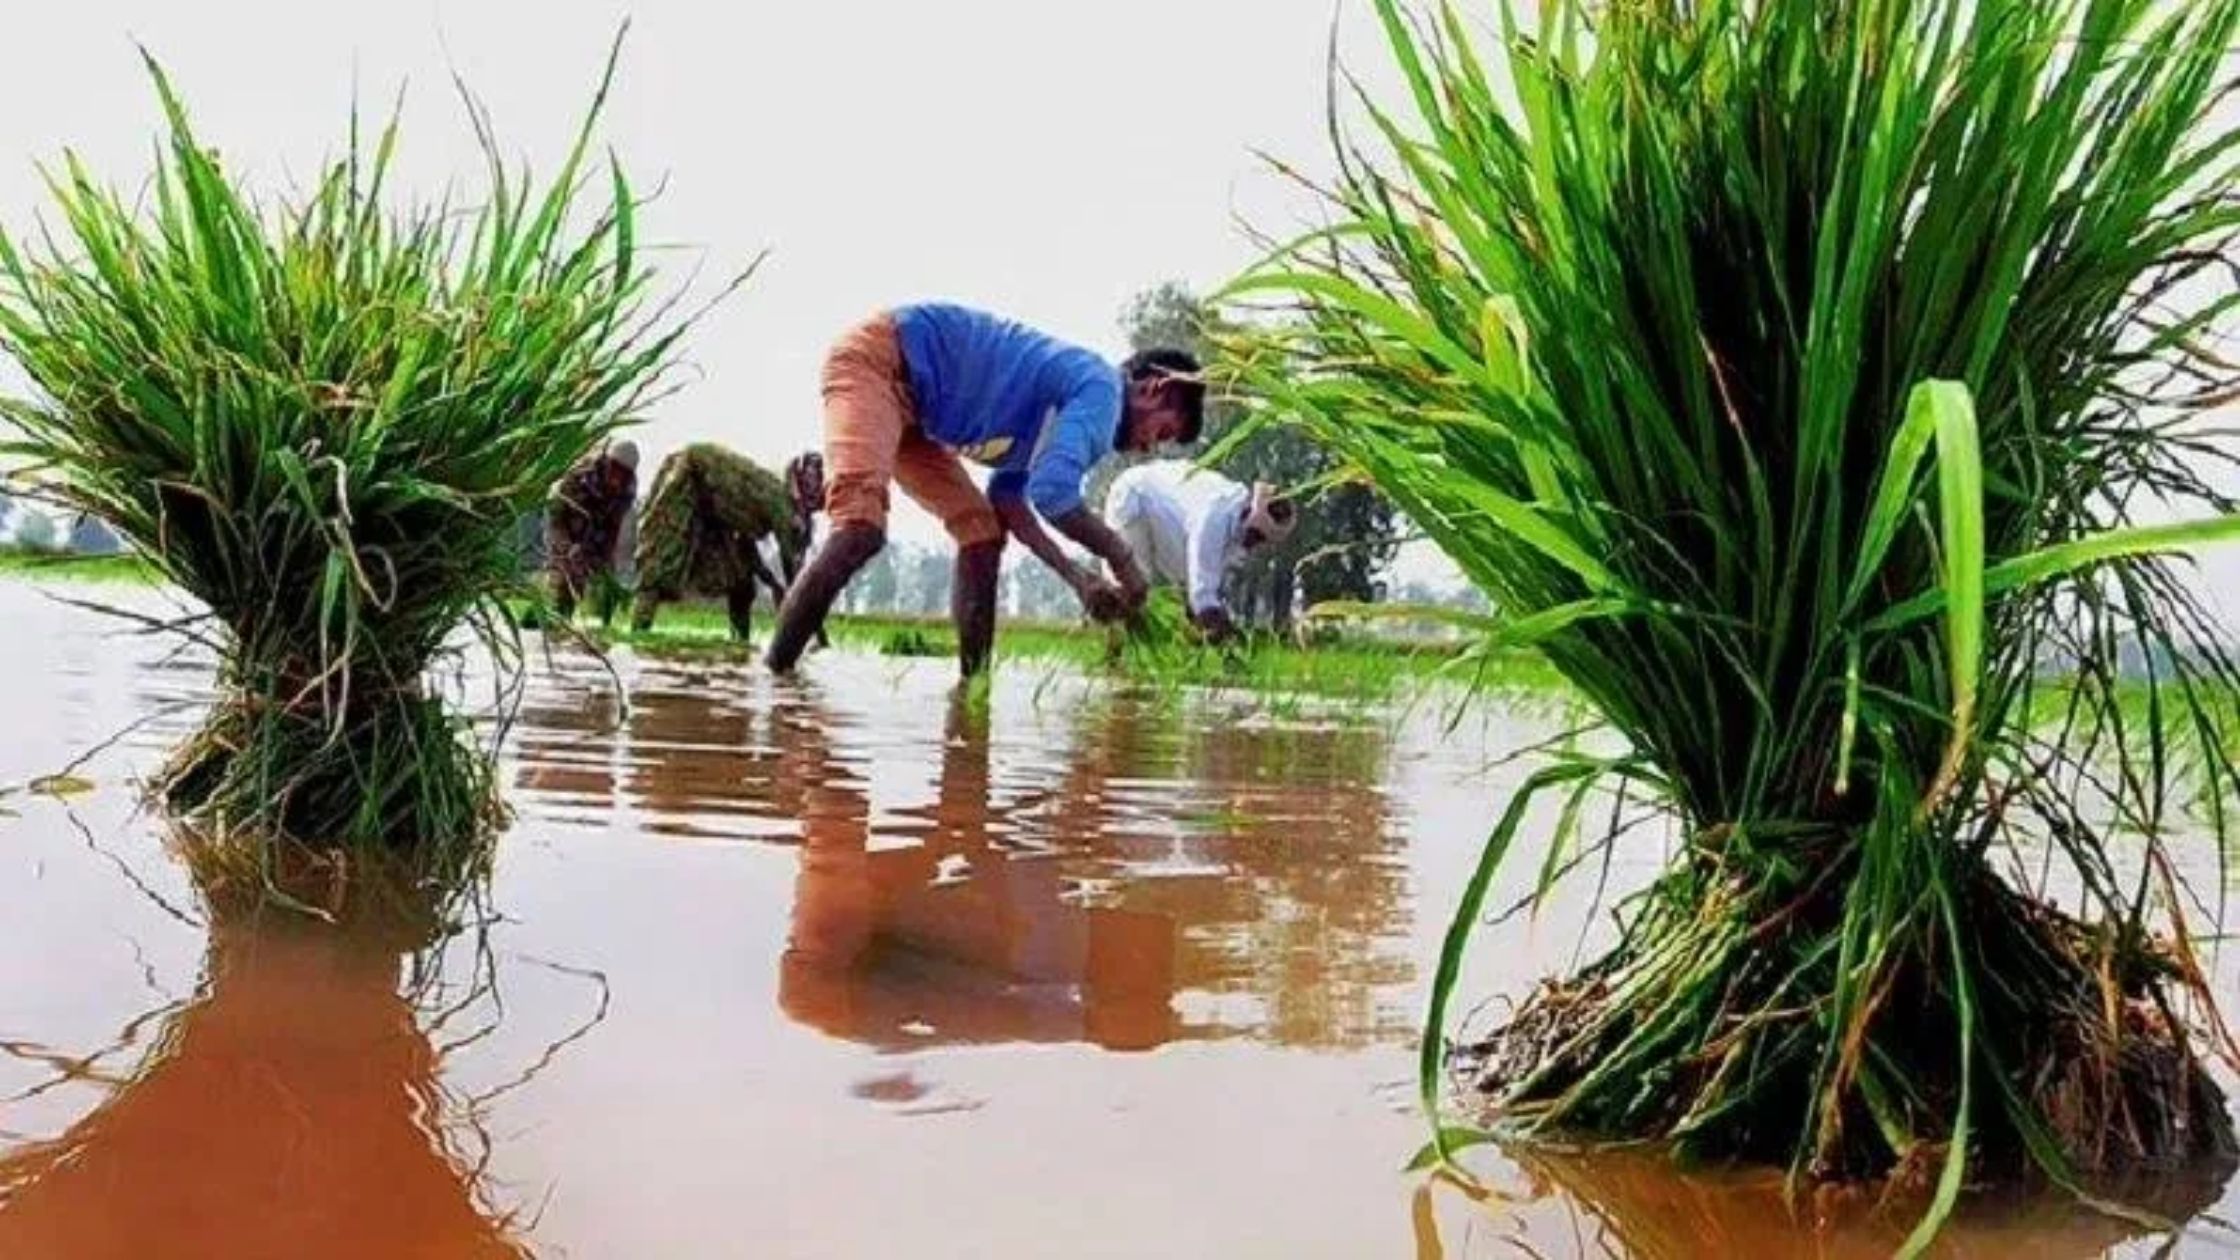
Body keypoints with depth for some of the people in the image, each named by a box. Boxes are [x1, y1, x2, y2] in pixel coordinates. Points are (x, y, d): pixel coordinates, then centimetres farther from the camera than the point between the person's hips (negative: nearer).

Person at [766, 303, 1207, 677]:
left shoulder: (1065, 404, 15)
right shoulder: (1101, 387, -15)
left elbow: (1007, 496, 12)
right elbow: (1051, 490, -29)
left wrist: (1077, 576, 5)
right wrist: (1120, 558, -15)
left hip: (907, 394, 11)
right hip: (876, 356, -10)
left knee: (983, 531, 6)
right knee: (862, 527, -28)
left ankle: (972, 683, 8)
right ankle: (774, 673, -25)